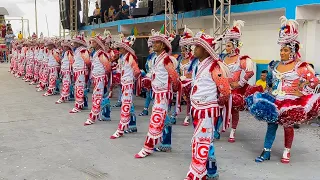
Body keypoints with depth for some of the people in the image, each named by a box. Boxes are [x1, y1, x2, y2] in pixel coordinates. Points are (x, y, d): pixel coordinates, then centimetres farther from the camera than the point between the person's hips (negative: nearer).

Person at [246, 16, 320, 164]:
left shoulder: (301, 66, -9)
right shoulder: (275, 65, 6)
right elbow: (269, 82, 18)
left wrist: (301, 92, -15)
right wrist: (269, 93, 8)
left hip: (291, 103, -4)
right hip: (274, 101, 4)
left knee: (288, 126, 7)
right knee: (271, 124, 6)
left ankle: (286, 152, 24)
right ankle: (266, 151, 14)